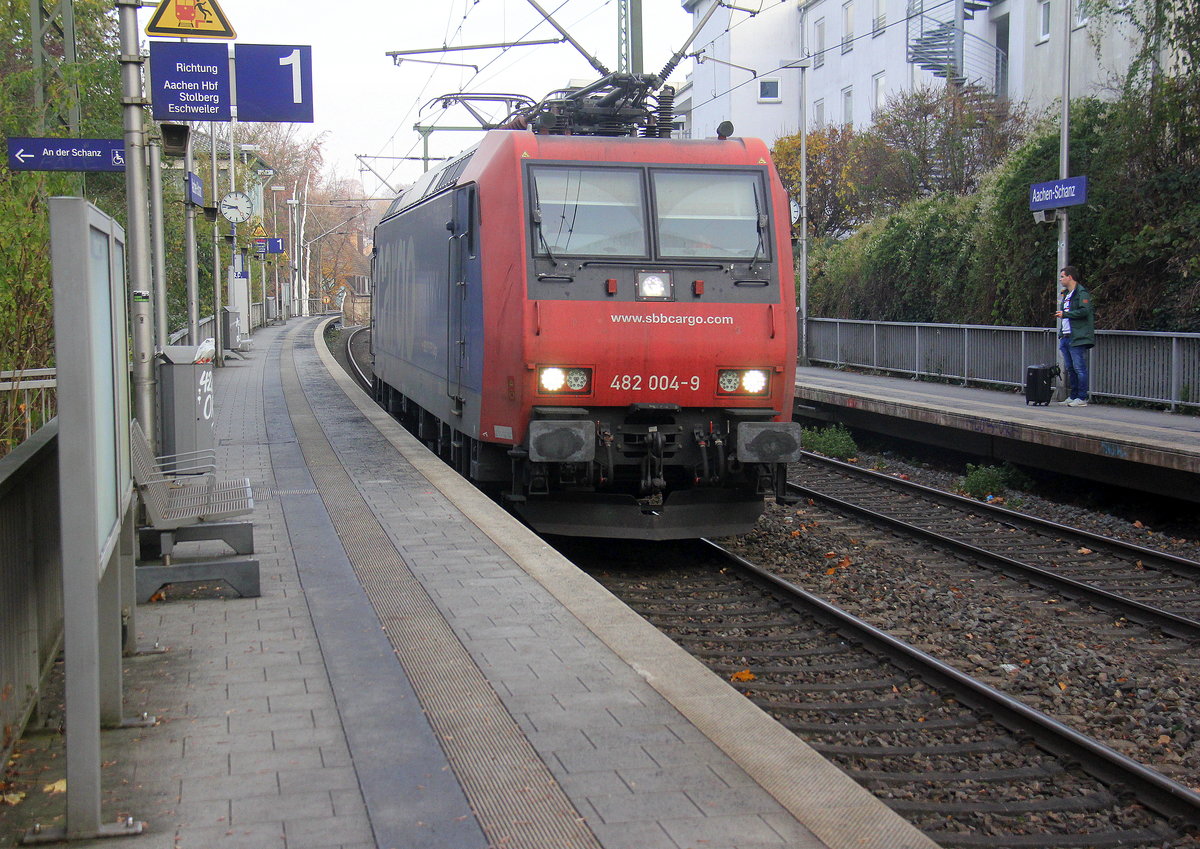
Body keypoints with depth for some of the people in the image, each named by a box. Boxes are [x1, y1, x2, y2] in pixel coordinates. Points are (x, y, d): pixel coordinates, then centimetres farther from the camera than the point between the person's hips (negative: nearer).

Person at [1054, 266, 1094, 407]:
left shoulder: (1082, 293, -9)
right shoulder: (1067, 294, 21)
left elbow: (1085, 311, -22)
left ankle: (1082, 398, -5)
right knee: (1070, 369, 12)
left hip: (1077, 338, -10)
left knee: (1080, 368, -7)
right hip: (1066, 337, 10)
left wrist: (1065, 314, -14)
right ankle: (1072, 397, 18)